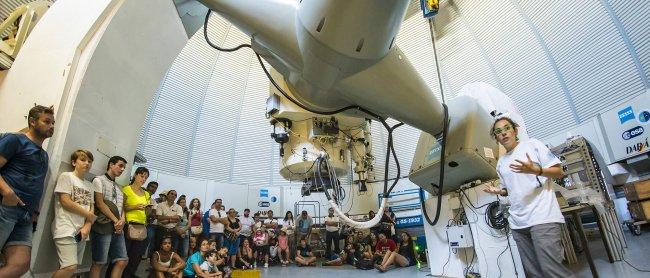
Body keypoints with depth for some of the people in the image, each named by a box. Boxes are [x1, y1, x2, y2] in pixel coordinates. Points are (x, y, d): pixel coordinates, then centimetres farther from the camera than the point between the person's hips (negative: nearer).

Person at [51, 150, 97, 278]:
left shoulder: (90, 185, 17)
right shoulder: (66, 176, -1)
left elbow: (92, 208, 12)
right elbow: (65, 202, -9)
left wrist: (87, 226, -5)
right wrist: (88, 214, -2)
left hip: (82, 231, 6)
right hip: (66, 229, -6)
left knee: (71, 268, 6)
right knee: (70, 268, -18)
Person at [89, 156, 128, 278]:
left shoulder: (119, 187, 20)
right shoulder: (99, 180, -1)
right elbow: (100, 203, -10)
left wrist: (122, 220, -4)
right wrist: (115, 221, -11)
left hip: (118, 228, 7)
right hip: (103, 227, -6)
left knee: (122, 261, 2)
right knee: (99, 263, 0)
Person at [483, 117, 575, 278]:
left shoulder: (532, 144, 3)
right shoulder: (501, 162, 17)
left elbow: (559, 172, -1)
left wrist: (535, 170, -19)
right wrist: (498, 191, 4)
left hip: (542, 217, -5)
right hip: (518, 222, 5)